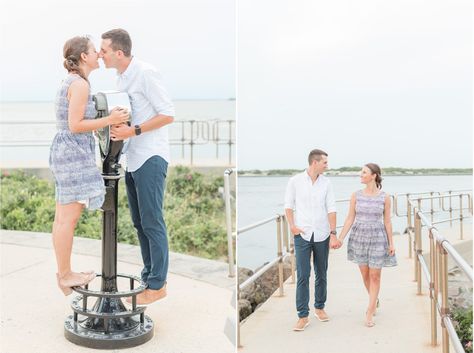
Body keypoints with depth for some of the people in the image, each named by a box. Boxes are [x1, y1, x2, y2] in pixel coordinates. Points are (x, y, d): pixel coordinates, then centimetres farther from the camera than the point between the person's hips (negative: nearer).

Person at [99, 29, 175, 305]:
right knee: (140, 223, 12)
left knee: (152, 222, -4)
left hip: (150, 158, -9)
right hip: (133, 159, 9)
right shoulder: (122, 79, 14)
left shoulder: (146, 73, -12)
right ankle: (149, 277, 22)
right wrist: (112, 125, 5)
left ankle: (158, 285, 5)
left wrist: (133, 131, -20)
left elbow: (168, 114, -14)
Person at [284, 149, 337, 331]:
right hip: (302, 235, -2)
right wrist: (292, 226, -8)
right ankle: (303, 316, 0)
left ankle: (319, 307, 28)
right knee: (303, 275, -5)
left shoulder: (326, 183, 3)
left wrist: (333, 233, -5)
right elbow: (288, 205, 5)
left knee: (321, 274, 11)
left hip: (322, 235, 2)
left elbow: (331, 209, 1)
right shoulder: (295, 181, -2)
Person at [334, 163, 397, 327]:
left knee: (375, 276, -1)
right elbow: (350, 219, 0)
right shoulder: (356, 195, -2)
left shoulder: (385, 197, -6)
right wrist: (340, 238, -7)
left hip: (377, 238, -2)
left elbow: (387, 221, 0)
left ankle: (370, 313, 7)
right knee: (365, 274, 12)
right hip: (359, 237, 2)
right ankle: (374, 301, 38)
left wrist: (391, 243, -1)